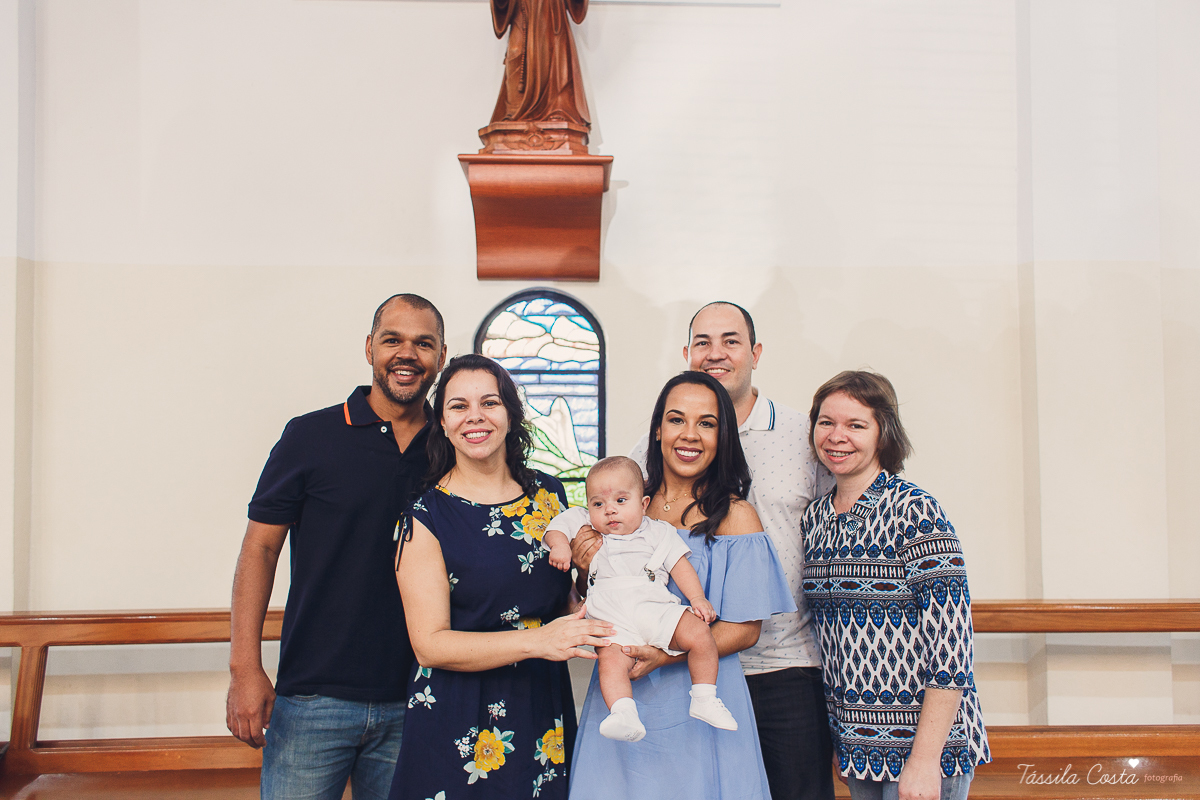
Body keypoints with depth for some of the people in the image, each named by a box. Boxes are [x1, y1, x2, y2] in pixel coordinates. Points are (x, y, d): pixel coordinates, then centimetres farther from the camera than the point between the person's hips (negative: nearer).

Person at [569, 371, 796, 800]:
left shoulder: (734, 515, -7)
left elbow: (745, 629, -9)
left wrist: (664, 656, -21)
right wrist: (586, 567, -10)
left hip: (695, 707, -3)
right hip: (620, 697, 3)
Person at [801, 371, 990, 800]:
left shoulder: (914, 512, -14)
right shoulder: (815, 519, 5)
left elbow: (949, 641, -17)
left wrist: (925, 759, -20)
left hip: (921, 738, -6)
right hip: (854, 741, 6)